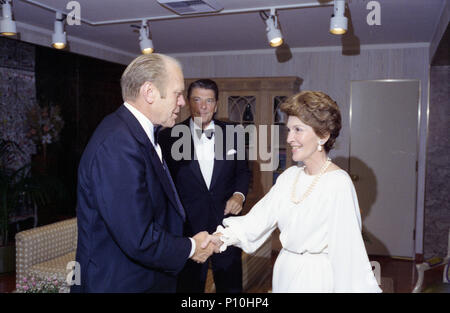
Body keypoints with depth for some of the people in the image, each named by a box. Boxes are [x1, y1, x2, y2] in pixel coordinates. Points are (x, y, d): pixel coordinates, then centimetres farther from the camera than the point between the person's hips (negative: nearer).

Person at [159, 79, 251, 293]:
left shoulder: (231, 133, 1)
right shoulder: (170, 137, -5)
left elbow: (243, 171, 11)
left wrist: (239, 194, -7)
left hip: (226, 221, 2)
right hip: (188, 225, -1)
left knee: (231, 285, 16)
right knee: (190, 285, 14)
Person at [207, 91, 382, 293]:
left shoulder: (339, 183, -19)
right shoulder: (289, 176, 1)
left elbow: (348, 248, -20)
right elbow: (258, 219, -5)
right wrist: (223, 236, -17)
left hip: (318, 277, -6)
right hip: (285, 272, 7)